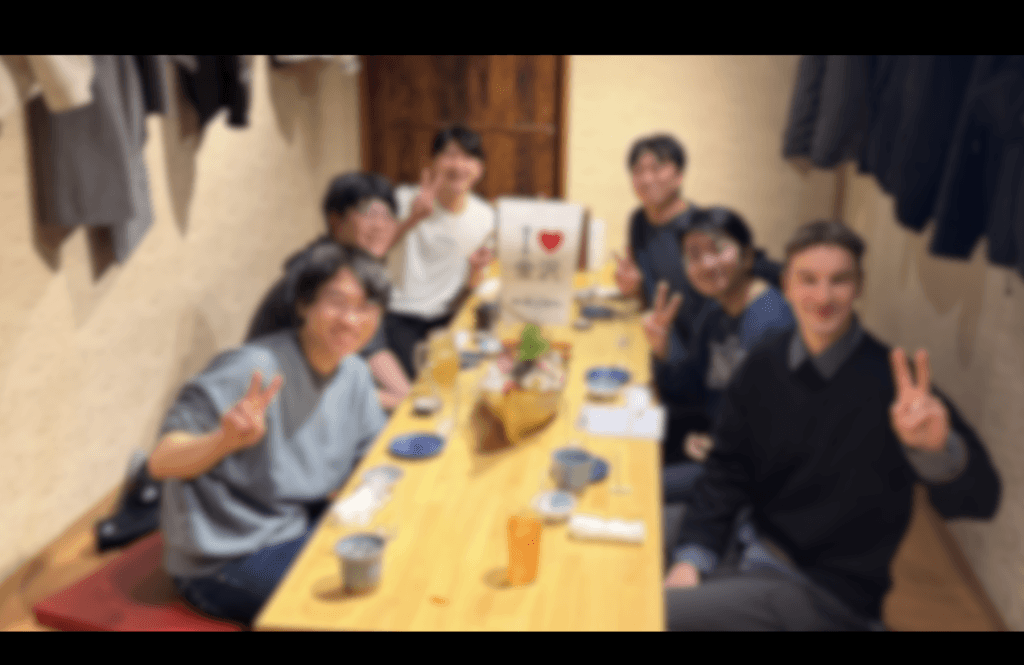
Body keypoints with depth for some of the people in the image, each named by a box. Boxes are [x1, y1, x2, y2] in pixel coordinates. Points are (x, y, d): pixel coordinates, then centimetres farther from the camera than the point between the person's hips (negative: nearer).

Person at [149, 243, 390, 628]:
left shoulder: (354, 373, -2)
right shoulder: (255, 370, -24)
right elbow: (161, 462, -27)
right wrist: (226, 439, -45)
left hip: (298, 524, 7)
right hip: (224, 562, -7)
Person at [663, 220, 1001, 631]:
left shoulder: (891, 381, -16)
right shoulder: (761, 368, -1)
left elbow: (981, 499, -21)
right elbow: (727, 472, 5)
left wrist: (937, 447, -44)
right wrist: (691, 559, -9)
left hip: (830, 593, -5)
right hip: (756, 559, 5)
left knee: (654, 613, -20)